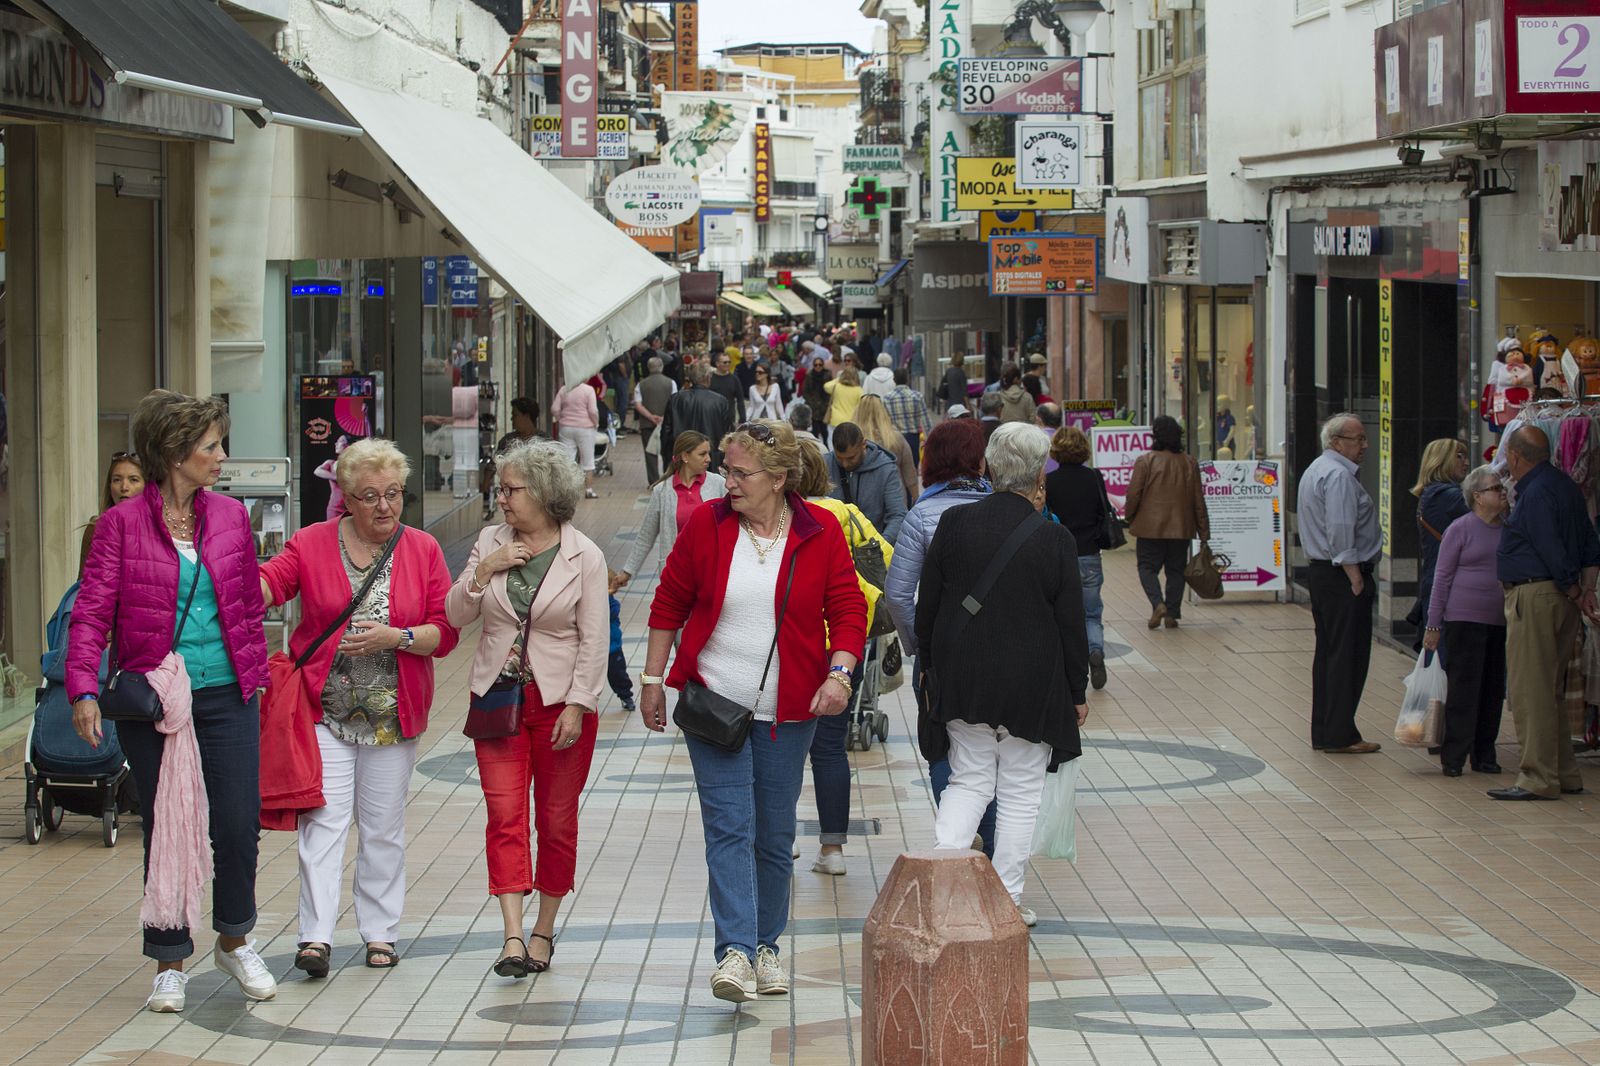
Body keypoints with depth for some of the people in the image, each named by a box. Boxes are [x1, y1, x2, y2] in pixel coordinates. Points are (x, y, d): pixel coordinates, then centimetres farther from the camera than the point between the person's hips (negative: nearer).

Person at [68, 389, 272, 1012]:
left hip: (227, 692, 3)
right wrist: (84, 689, -20)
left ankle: (235, 941, 23)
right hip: (154, 698, -2)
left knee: (239, 825, 0)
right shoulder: (122, 524, -4)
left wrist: (256, 672, 10)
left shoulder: (231, 516, 7)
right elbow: (91, 611, -8)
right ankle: (170, 963, 17)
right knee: (165, 831, 5)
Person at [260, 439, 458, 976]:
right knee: (323, 817, -8)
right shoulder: (312, 544, 3)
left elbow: (445, 632, 1)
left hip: (392, 714, 1)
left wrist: (396, 637, -15)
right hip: (325, 709, -1)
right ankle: (316, 935, -9)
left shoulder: (423, 550, 4)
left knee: (384, 823, 8)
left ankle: (380, 932, 17)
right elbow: (268, 583, -11)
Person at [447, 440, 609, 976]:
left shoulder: (584, 556, -6)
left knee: (556, 820, 6)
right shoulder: (490, 542, 5)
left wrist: (577, 707, -13)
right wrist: (482, 572, -9)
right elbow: (456, 616, 7)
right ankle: (512, 936, -13)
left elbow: (594, 641, -6)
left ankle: (544, 930, 19)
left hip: (560, 702, -2)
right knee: (504, 816, -8)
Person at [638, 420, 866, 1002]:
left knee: (775, 833, 9)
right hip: (715, 703, -1)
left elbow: (848, 610, 0)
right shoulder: (706, 524, -2)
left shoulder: (820, 532, -3)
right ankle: (735, 951, -16)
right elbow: (670, 603, 6)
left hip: (787, 712, 1)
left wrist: (838, 674, -15)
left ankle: (766, 944, 23)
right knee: (729, 825, -10)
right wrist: (652, 680, 6)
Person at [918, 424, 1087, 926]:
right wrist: (1077, 691, 6)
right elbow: (1071, 624, -5)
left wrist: (929, 665, 16)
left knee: (968, 780, 14)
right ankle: (1006, 900, 11)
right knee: (1020, 794, 8)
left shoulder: (954, 523, -4)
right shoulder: (1055, 539, -11)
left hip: (963, 677, 3)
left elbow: (927, 603, 3)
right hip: (1032, 687, -3)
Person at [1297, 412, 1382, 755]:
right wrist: (1355, 577, -22)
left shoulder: (1316, 469, 18)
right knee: (1348, 656, -6)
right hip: (1343, 574, -11)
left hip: (1319, 571, 11)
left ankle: (1323, 733, 17)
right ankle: (1340, 736, -4)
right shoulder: (1339, 475, -17)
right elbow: (1341, 532, -24)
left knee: (1328, 653, 13)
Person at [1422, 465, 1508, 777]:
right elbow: (1442, 577, -3)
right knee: (1463, 687, -4)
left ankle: (1484, 754, 17)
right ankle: (1454, 756, 1)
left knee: (1493, 689, 8)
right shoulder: (1460, 529, -4)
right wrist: (1433, 625, -5)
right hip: (1465, 619, -5)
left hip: (1501, 622, 5)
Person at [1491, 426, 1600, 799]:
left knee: (1529, 690, -6)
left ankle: (1539, 779, -6)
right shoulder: (1566, 486, 15)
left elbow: (1553, 552, -20)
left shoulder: (1535, 493, -16)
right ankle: (1565, 774, 19)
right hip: (1561, 599, 10)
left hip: (1534, 596, -10)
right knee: (1551, 690, 16)